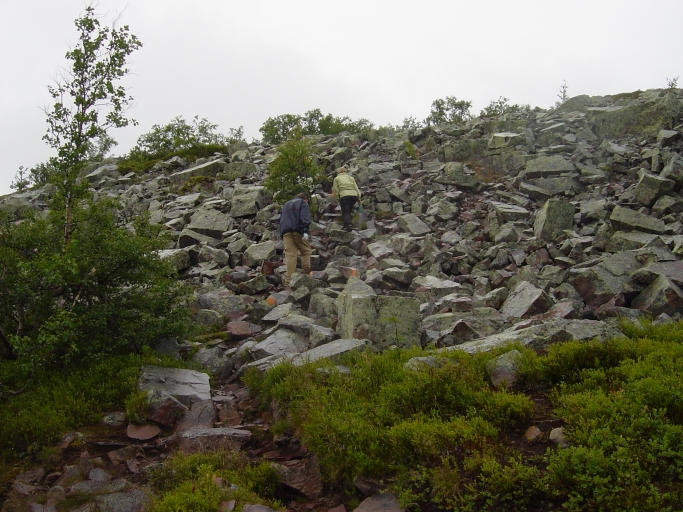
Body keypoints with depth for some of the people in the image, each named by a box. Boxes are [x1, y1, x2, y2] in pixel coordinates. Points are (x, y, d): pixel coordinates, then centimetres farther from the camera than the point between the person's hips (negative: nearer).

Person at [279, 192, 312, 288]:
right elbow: (305, 217, -5)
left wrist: (282, 235, 27)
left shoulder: (286, 205, 33)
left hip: (286, 232, 4)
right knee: (306, 251, 9)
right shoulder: (303, 203, 13)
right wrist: (305, 231, -14)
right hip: (298, 230, -4)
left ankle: (288, 281, -11)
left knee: (290, 254, -3)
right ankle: (306, 273, -2)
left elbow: (281, 220, 30)